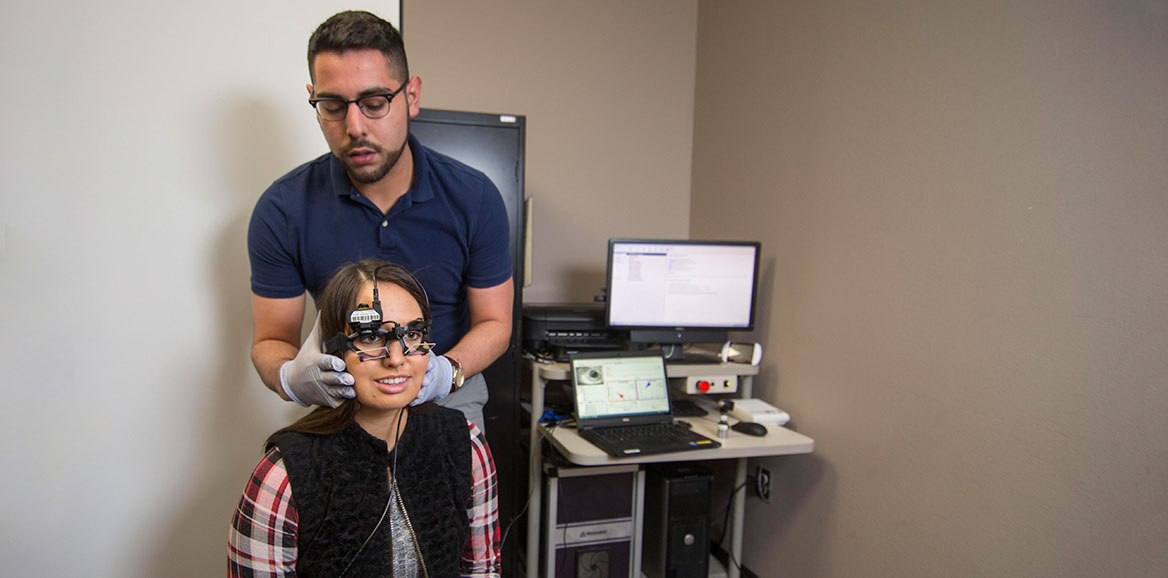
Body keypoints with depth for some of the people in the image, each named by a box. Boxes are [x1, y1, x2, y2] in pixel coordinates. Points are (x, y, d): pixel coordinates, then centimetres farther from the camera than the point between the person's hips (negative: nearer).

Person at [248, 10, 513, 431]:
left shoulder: (473, 196, -10)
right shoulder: (283, 210, -10)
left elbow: (493, 322, -3)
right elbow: (270, 341, -3)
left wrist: (447, 371, -23)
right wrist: (292, 378, -26)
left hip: (449, 396, 0)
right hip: (341, 403, 0)